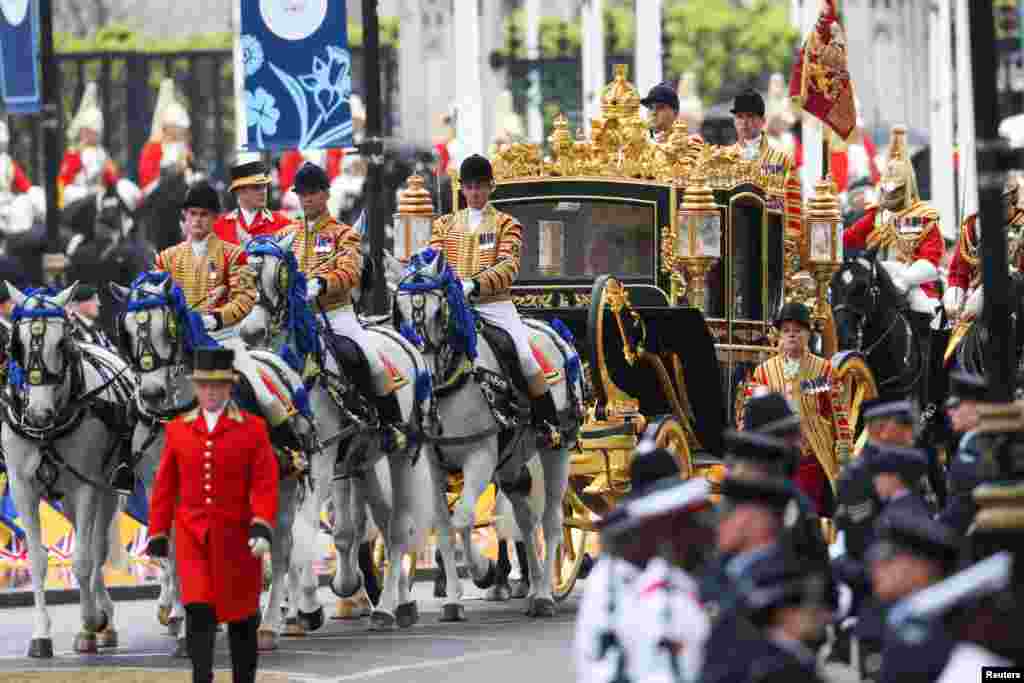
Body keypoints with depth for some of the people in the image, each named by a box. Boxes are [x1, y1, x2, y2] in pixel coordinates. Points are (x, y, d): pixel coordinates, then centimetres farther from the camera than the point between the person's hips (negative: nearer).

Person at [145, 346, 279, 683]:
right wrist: (157, 536, 6)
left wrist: (263, 528, -23)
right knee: (198, 609, -15)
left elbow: (265, 484, -10)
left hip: (236, 537, -1)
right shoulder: (178, 429, 5)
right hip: (192, 537, 1)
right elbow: (165, 487, 8)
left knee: (241, 615, 10)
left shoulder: (252, 428, -2)